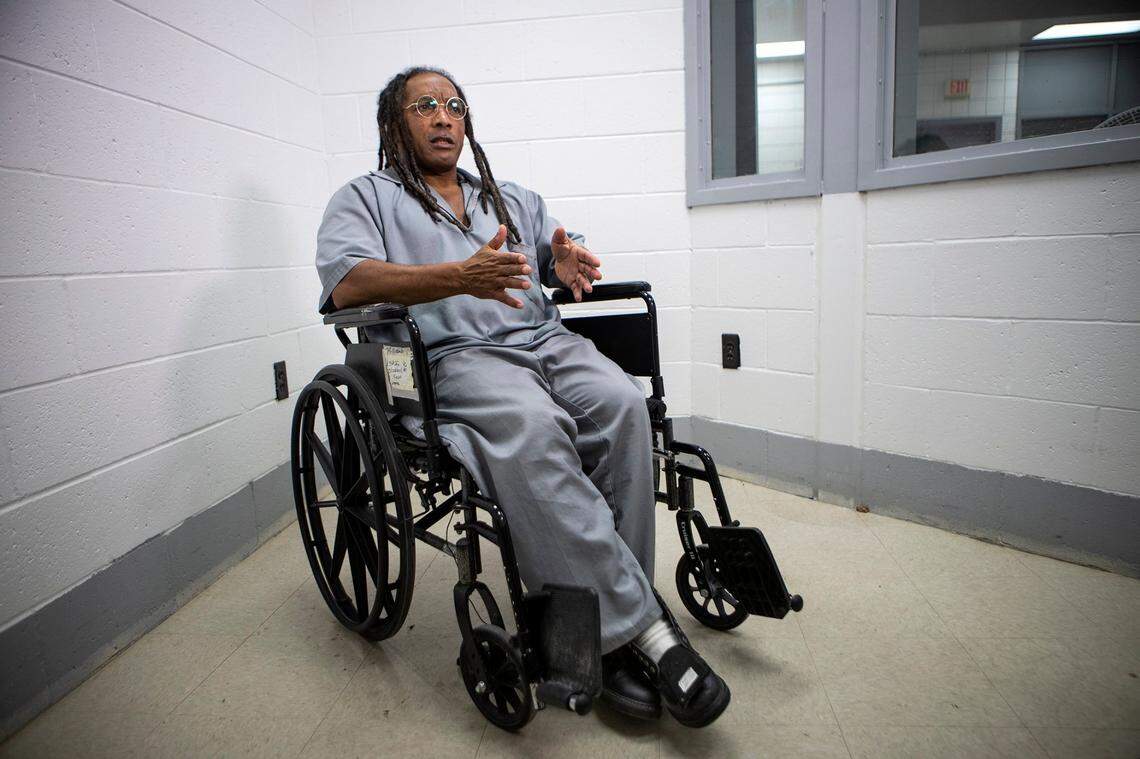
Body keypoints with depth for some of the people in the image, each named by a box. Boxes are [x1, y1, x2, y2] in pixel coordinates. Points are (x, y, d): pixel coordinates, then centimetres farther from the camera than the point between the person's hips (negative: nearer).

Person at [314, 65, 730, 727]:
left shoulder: (514, 197, 31)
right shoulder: (365, 197, 14)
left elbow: (571, 255, 25)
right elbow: (345, 282, -6)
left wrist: (572, 264, -3)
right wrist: (460, 276, -22)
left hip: (546, 341, 5)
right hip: (453, 356, -4)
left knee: (622, 402, -27)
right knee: (531, 427, -36)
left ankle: (613, 628, -20)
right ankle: (642, 625, -28)